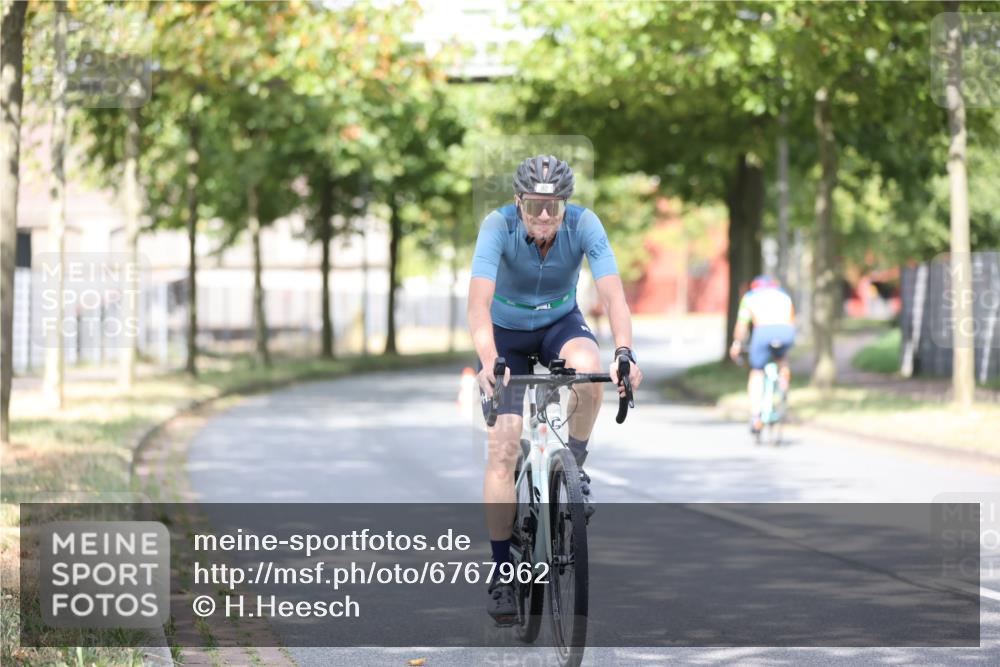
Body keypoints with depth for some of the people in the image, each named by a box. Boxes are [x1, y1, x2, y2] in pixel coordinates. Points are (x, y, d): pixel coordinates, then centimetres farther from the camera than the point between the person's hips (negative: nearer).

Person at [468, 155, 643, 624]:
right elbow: (478, 301, -38)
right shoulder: (499, 225, -28)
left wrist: (624, 351, -51)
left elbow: (612, 292, -33)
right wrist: (489, 361, -55)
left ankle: (574, 467, -9)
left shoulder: (584, 224, -24)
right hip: (506, 333, -1)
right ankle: (501, 572, -6)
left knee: (588, 367, -35)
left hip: (560, 325, 1)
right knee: (504, 446, -14)